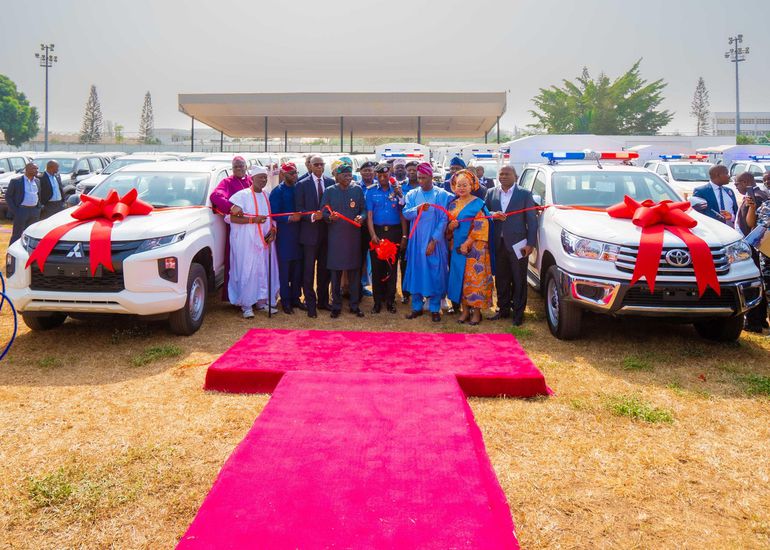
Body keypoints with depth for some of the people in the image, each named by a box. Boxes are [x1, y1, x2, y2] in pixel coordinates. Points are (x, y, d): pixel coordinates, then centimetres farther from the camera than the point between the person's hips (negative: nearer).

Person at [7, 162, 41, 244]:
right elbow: (8, 196, -3)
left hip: (34, 211, 5)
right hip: (21, 210, -5)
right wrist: (14, 211, -9)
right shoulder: (16, 181, -5)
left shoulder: (37, 181, 10)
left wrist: (38, 208, 11)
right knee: (17, 235, -1)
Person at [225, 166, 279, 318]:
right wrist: (253, 219, -19)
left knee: (265, 271, 7)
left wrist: (273, 230, 1)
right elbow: (230, 217, -11)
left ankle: (262, 301, 18)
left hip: (265, 241, 6)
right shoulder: (242, 195, -5)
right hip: (247, 242, -6)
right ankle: (246, 305, 2)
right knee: (247, 272, -5)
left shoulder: (266, 197, 14)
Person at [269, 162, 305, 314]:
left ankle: (295, 298, 20)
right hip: (284, 233, -4)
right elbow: (274, 214, -8)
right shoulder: (277, 192, -4)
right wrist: (289, 218, -21)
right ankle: (285, 300, 9)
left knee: (297, 267, 9)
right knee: (284, 268, 0)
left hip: (298, 232, 4)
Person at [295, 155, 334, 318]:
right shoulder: (302, 184, 0)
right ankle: (311, 304, 8)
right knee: (309, 271, 1)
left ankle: (323, 301, 24)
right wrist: (312, 216, -19)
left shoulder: (331, 182, 7)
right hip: (310, 232, -3)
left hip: (327, 232, 3)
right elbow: (299, 209, -4)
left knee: (324, 269, 11)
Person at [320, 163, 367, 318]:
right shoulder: (330, 191, 3)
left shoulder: (357, 190, 7)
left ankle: (354, 305, 15)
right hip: (335, 235, -1)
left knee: (354, 270, 5)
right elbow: (323, 211, 2)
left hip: (354, 235, 1)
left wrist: (361, 217, -12)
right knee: (336, 271, 2)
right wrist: (330, 217, -19)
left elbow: (364, 209, 9)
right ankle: (336, 305, 13)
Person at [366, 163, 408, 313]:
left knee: (392, 267, 4)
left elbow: (402, 215, 5)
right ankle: (378, 301, 11)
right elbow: (369, 215, 0)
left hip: (394, 232, 0)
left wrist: (404, 236, -2)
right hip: (377, 231, 0)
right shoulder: (371, 192, 5)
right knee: (376, 266, 2)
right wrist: (373, 235, -13)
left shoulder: (397, 191, 6)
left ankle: (390, 300, 14)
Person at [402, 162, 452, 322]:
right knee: (416, 272, 6)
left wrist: (434, 241, -12)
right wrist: (418, 209, -25)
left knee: (435, 273, 1)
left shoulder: (442, 195, -3)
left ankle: (435, 309, 11)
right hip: (416, 241, 3)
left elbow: (443, 220, -6)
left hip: (434, 241, -3)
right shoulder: (412, 194, 7)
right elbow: (406, 214, -4)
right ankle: (417, 307, 18)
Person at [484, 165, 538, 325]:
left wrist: (531, 243, -11)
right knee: (501, 279, 11)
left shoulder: (525, 194, -1)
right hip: (498, 244, 4)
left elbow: (532, 220, -3)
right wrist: (493, 215, -12)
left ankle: (518, 312, 12)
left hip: (517, 243, -4)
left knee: (519, 280, 3)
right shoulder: (491, 193, 11)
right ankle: (503, 309, 23)